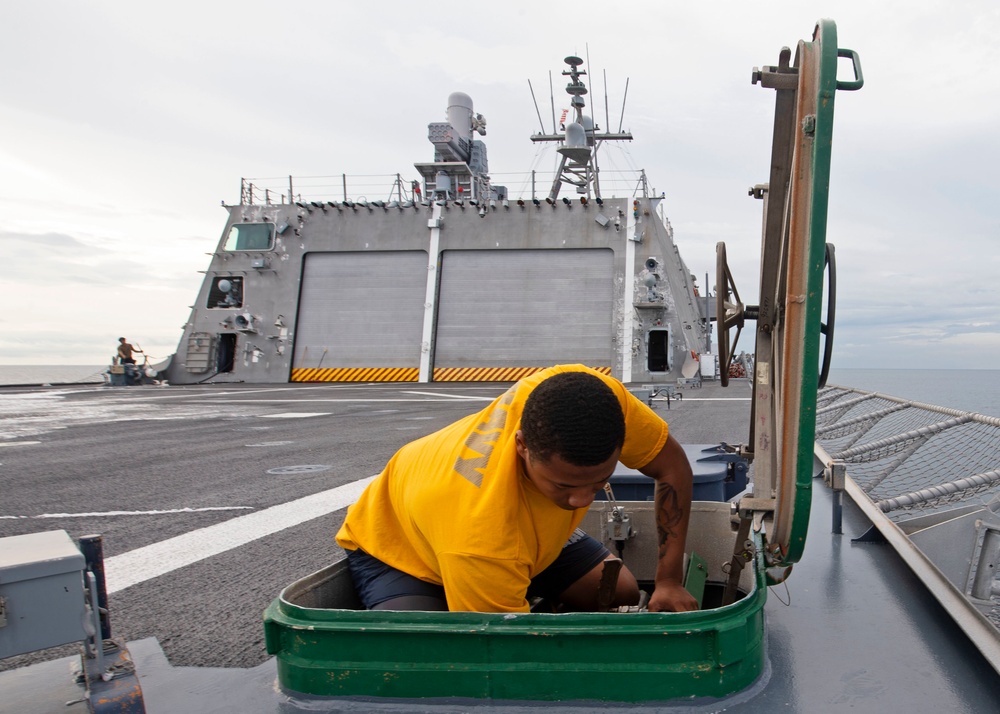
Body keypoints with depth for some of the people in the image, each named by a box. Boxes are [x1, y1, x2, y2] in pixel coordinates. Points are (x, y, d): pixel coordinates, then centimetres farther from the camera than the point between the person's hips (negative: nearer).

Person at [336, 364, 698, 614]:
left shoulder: (601, 396, -34)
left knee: (623, 593, -11)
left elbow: (672, 464, -16)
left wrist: (669, 582, -20)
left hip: (525, 530, 6)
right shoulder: (478, 534, -45)